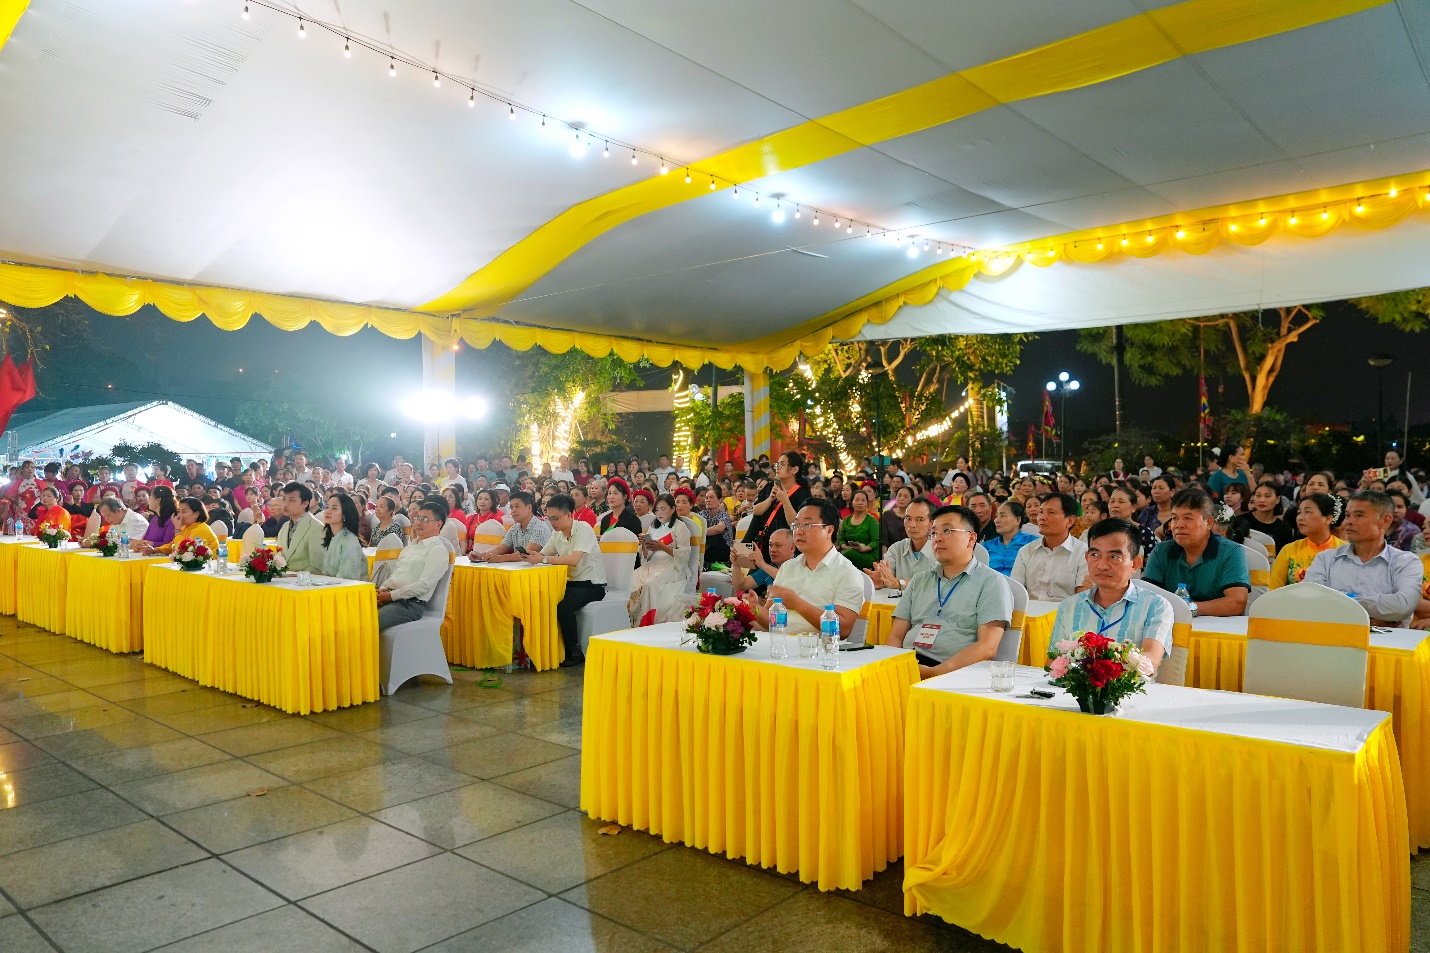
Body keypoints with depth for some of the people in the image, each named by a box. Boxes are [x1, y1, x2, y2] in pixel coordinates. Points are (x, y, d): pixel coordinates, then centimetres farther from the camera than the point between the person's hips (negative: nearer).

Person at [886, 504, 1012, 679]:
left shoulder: (991, 583, 4)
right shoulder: (919, 581, 22)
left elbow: (987, 647, -8)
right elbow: (896, 636, 16)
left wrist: (933, 673, -19)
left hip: (954, 672, -5)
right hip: (906, 664, 5)